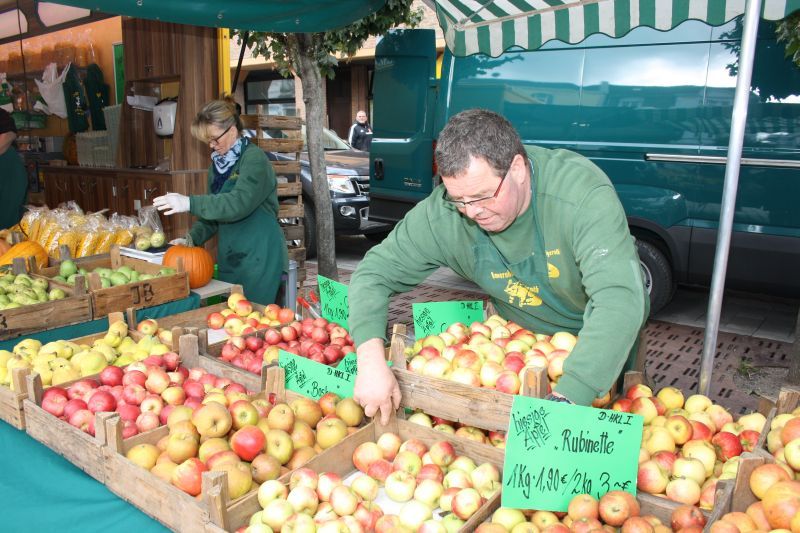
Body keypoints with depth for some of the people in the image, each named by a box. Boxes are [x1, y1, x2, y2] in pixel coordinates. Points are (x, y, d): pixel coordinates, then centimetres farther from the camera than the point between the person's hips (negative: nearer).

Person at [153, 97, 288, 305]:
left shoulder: (254, 159, -12)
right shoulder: (217, 164, 13)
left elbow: (239, 203, -25)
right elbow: (213, 210, 17)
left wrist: (190, 203, -26)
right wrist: (192, 238, 2)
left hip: (258, 258, -8)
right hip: (229, 257, 8)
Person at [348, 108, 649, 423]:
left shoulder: (583, 194, -38)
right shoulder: (441, 214, -28)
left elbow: (620, 300, -46)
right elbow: (374, 273, -21)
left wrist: (565, 401, -56)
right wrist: (371, 359, -37)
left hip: (601, 342, -2)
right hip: (522, 337, 2)